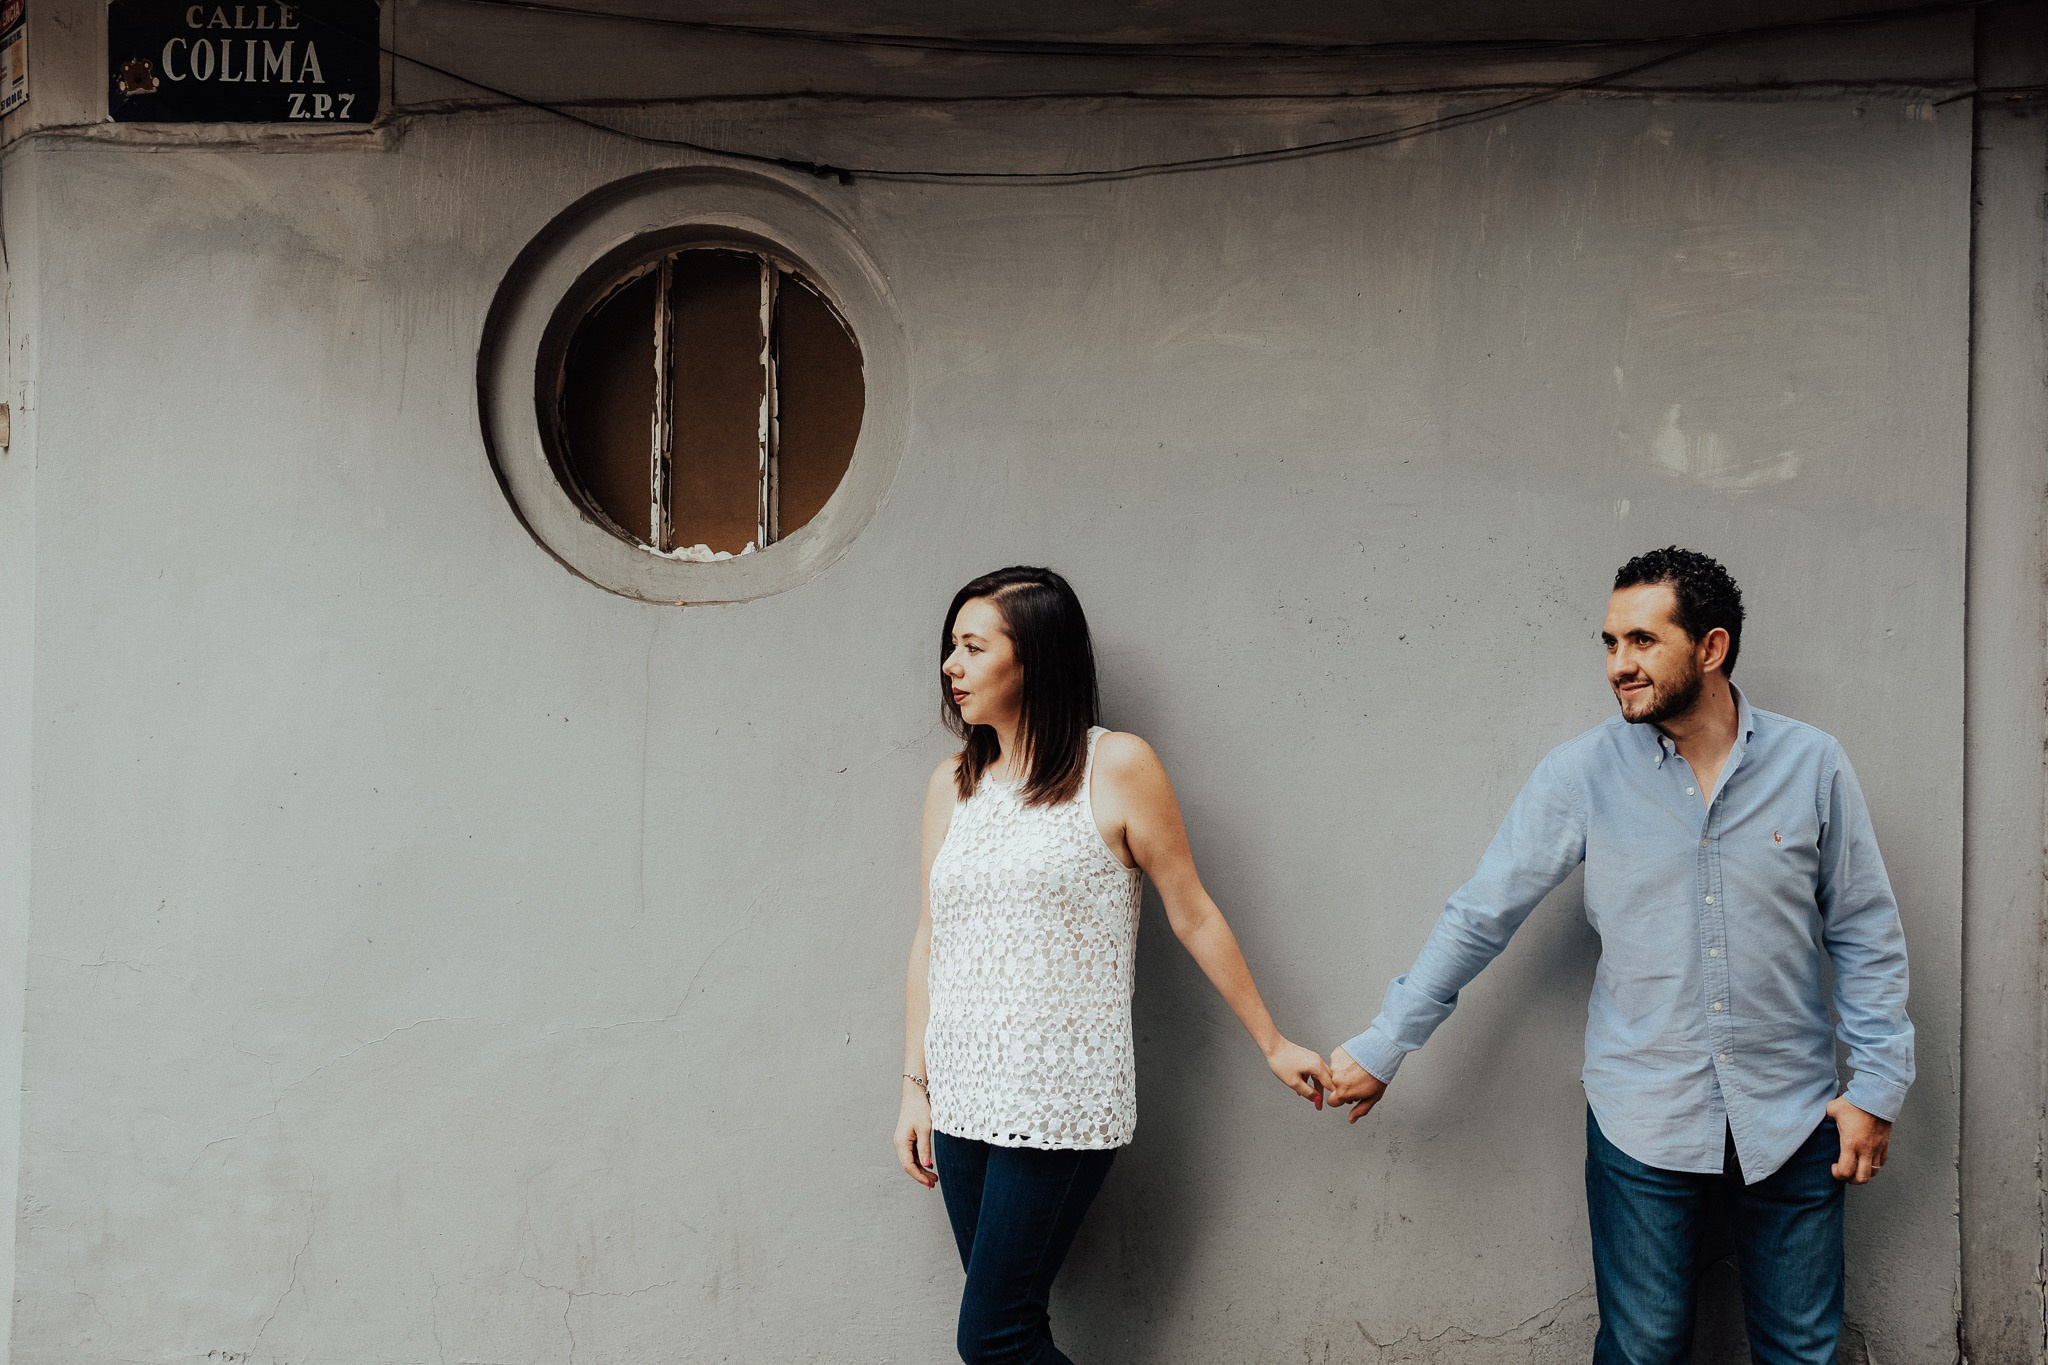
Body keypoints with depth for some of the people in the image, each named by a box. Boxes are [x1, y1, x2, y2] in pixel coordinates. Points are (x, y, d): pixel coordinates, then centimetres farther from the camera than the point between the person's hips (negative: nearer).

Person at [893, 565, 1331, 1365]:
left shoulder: (1116, 768, -5)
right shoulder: (952, 785, 11)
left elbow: (1192, 916, 0)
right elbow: (930, 942, 14)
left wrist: (1272, 1046, 4)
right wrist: (914, 1087, 12)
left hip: (1058, 1106, -5)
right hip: (963, 1099, 5)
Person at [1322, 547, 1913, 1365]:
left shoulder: (1812, 766, -3)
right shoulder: (1583, 775, -6)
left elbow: (1865, 935, 5)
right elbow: (1478, 918, -1)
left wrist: (1877, 1083, 0)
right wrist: (1382, 1048, 0)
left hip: (1791, 1119, 1)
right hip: (1643, 1126, -1)